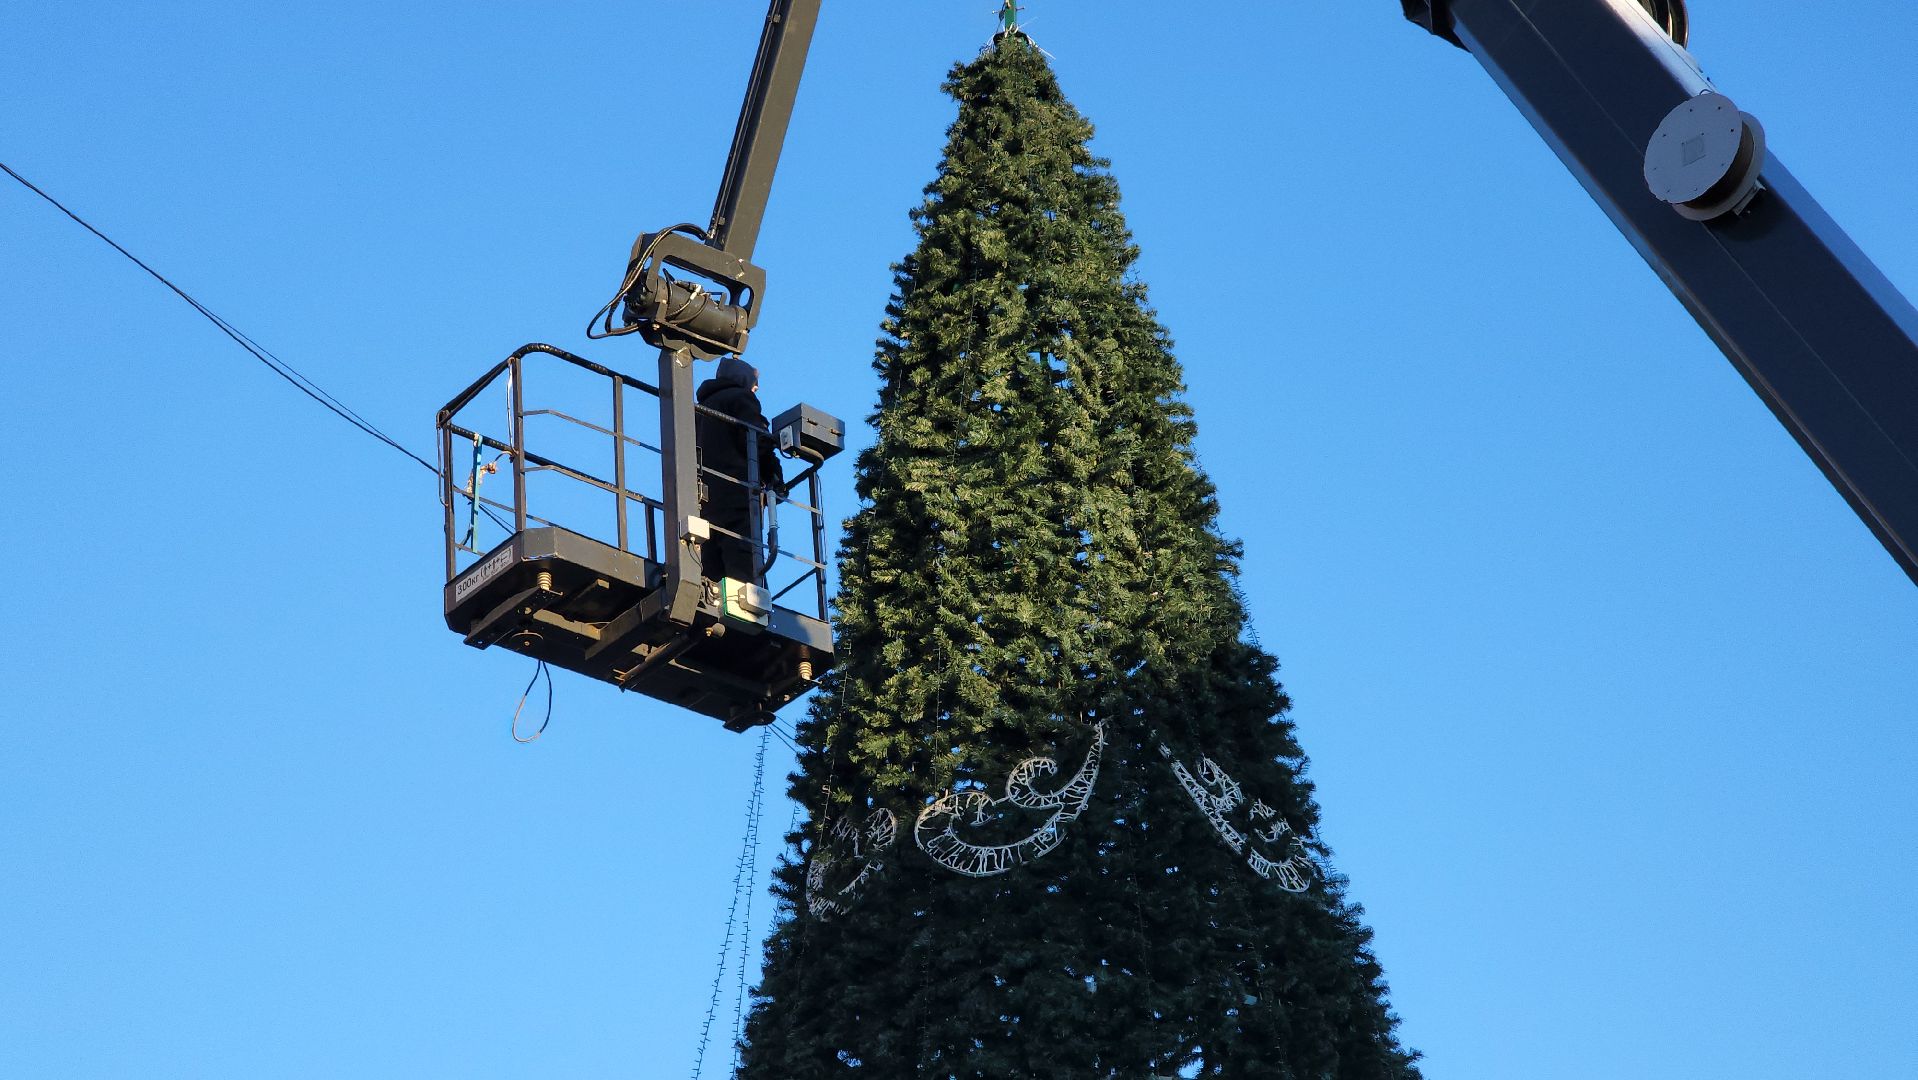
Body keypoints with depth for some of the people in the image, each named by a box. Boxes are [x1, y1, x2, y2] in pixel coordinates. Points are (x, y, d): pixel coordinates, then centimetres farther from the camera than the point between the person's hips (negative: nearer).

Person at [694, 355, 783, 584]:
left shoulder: (702, 407, 28)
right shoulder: (741, 397, 5)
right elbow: (757, 440, -9)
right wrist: (775, 477, 1)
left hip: (705, 497, 7)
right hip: (736, 495, -7)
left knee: (712, 576, 1)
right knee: (743, 574, -17)